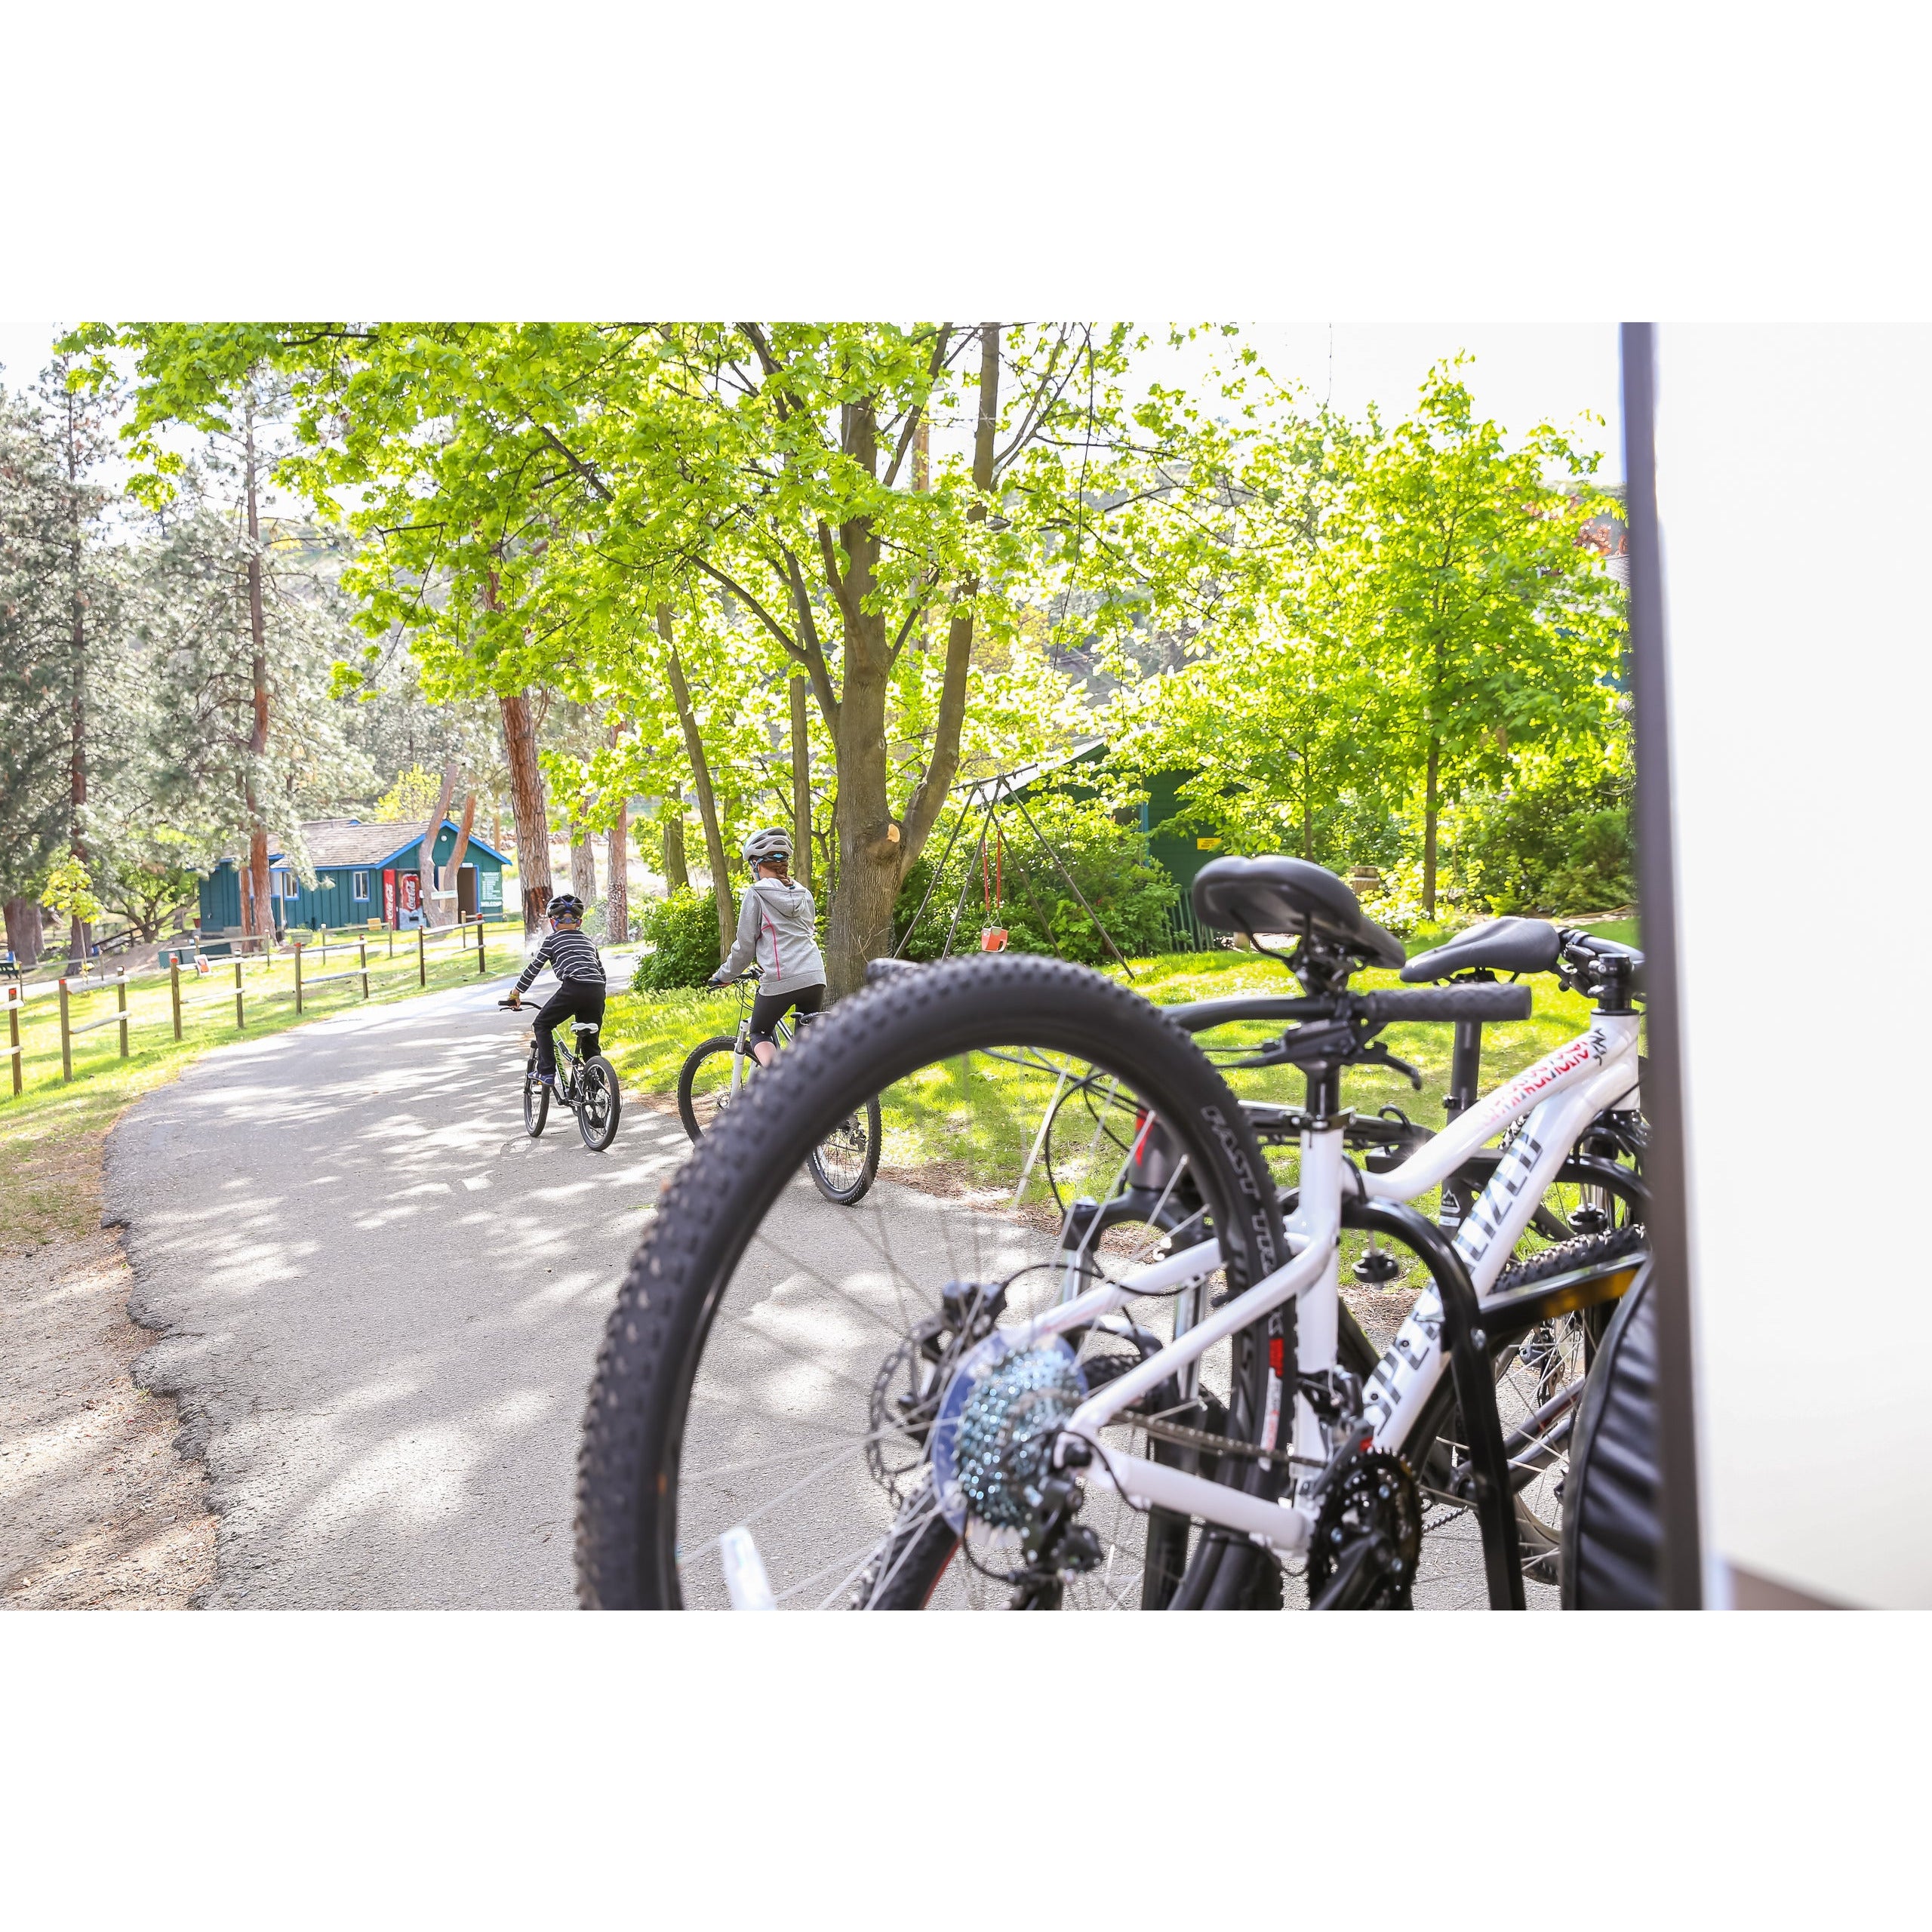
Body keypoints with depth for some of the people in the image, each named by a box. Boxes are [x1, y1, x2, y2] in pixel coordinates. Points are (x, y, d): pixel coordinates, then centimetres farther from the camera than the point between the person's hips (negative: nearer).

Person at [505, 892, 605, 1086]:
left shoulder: (552, 939, 15)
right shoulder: (588, 941, 28)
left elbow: (534, 967, 16)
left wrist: (516, 991, 27)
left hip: (573, 988, -5)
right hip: (597, 991, 5)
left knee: (542, 1025, 15)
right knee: (590, 1043, 15)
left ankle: (547, 1073, 4)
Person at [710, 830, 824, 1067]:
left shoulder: (756, 894, 0)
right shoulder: (804, 894, 17)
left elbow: (745, 945, 1)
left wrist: (724, 975, 17)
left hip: (779, 981, -5)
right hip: (815, 977, 5)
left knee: (760, 1034, 16)